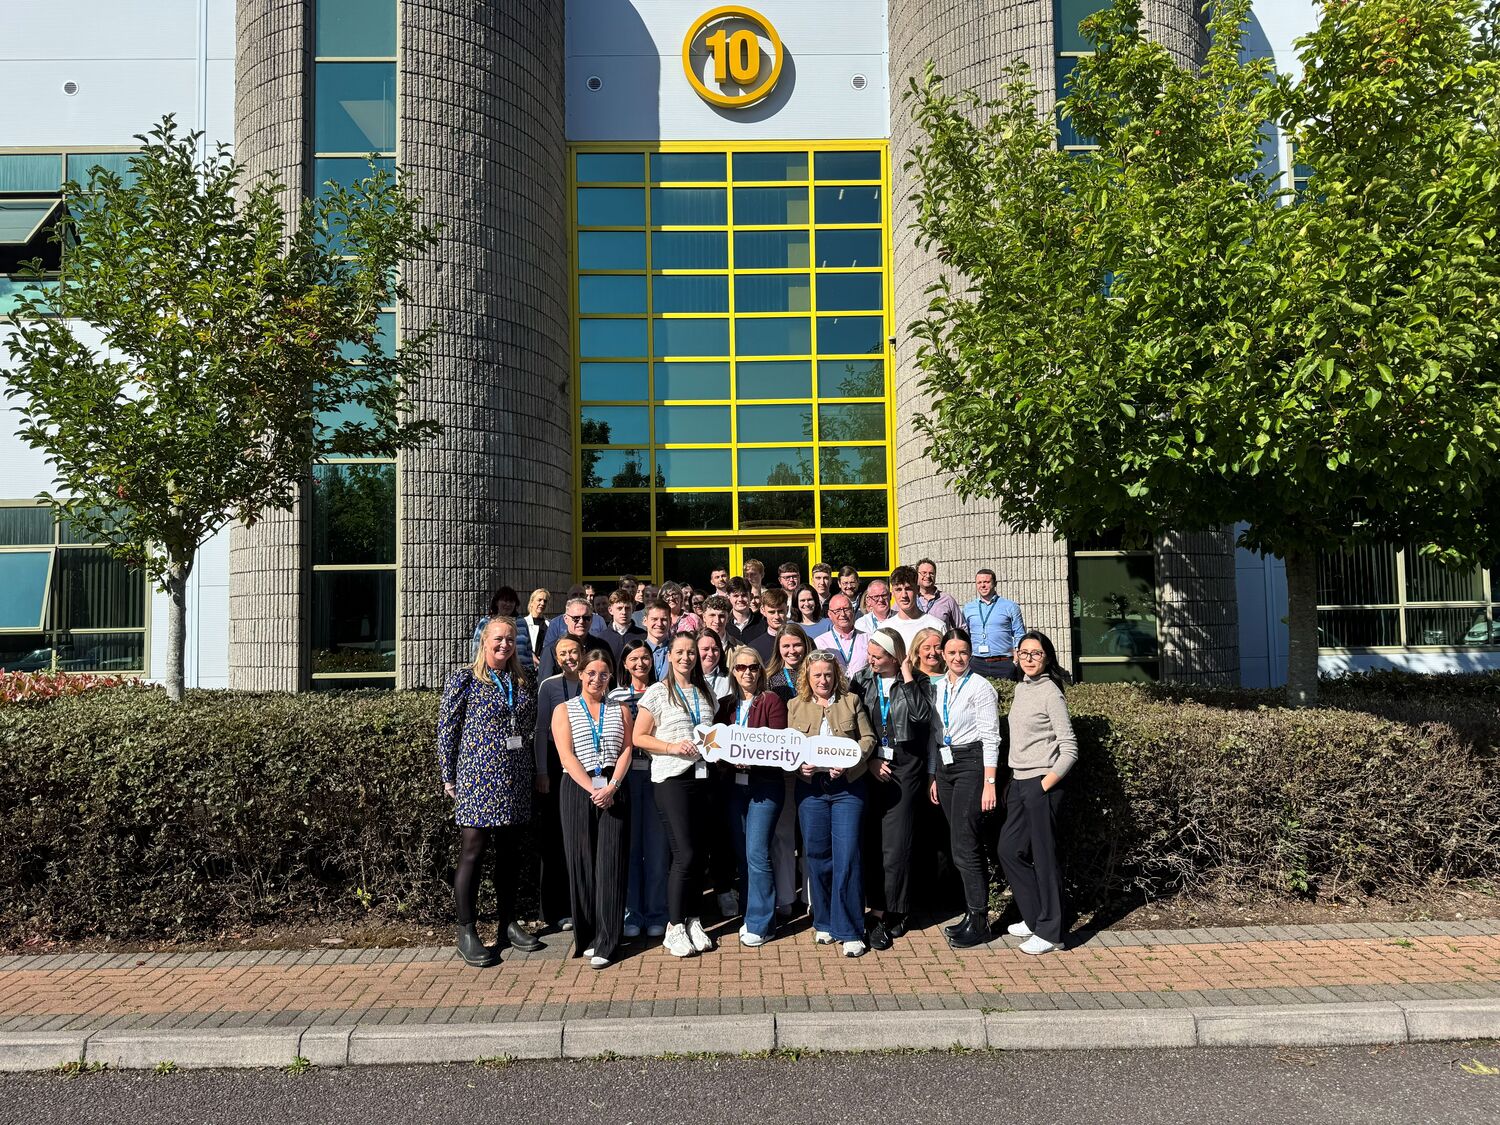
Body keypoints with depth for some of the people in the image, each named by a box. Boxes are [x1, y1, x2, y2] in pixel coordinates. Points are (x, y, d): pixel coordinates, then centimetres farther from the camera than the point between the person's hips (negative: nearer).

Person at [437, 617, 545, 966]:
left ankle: (508, 923, 24)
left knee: (508, 853, 12)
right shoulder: (464, 679, -4)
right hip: (477, 779, -5)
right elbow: (447, 729, -4)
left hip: (515, 780, 5)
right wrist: (449, 777, -5)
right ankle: (466, 932, 10)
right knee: (472, 853, 0)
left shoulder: (521, 682, 11)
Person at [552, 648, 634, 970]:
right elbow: (567, 755, -3)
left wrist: (611, 787, -11)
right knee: (581, 862, 1)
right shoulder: (564, 710, 7)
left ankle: (605, 943, 1)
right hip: (578, 790, -1)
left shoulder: (620, 711, 14)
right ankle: (586, 937, 12)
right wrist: (593, 790, -13)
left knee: (610, 863, -3)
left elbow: (626, 750, 5)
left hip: (614, 791, 1)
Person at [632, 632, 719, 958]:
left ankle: (692, 920, 21)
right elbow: (638, 737, -3)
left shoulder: (706, 693, 14)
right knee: (684, 854, -8)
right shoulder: (658, 692, -1)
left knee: (699, 853, 7)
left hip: (703, 776, 5)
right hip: (672, 778, -5)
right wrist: (672, 747, -15)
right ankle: (674, 927, 5)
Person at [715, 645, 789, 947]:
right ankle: (751, 915, 23)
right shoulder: (726, 705, 11)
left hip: (765, 785, -5)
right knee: (742, 852, 10)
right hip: (735, 784, 5)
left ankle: (760, 923, 2)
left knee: (756, 852, -9)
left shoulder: (772, 701, -3)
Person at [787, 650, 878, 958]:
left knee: (846, 857, -6)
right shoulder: (796, 706, 10)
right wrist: (800, 766, -12)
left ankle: (849, 930, 3)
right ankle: (824, 923, 23)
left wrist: (849, 761, -13)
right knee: (817, 857, 7)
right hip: (811, 787, 2)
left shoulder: (851, 701, 8)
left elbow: (868, 738, 4)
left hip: (847, 786, -2)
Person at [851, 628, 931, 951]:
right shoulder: (861, 681, 8)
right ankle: (891, 912, 14)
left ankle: (882, 913, 5)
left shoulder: (915, 683, 2)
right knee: (871, 840, 3)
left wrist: (907, 675, -11)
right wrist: (870, 760, -5)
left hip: (904, 770, -3)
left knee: (895, 845, -5)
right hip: (870, 769, 3)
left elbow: (922, 715, -17)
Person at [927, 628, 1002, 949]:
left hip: (970, 764, -6)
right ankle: (972, 913, 19)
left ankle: (979, 921, -1)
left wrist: (989, 782, -14)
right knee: (961, 845, 10)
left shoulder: (980, 687, -7)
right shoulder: (937, 688, 12)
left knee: (963, 846, -9)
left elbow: (990, 738, -10)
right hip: (944, 765, 7)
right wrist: (932, 776, 14)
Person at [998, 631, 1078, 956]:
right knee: (1009, 850, 12)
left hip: (1041, 784, -8)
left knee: (1044, 857, -2)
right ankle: (1034, 918, 27)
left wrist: (1045, 785, -15)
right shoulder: (1021, 688, 12)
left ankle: (1049, 932, 9)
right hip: (1019, 782, 9)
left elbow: (1069, 748, -13)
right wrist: (1015, 778, 12)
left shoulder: (1050, 693, -11)